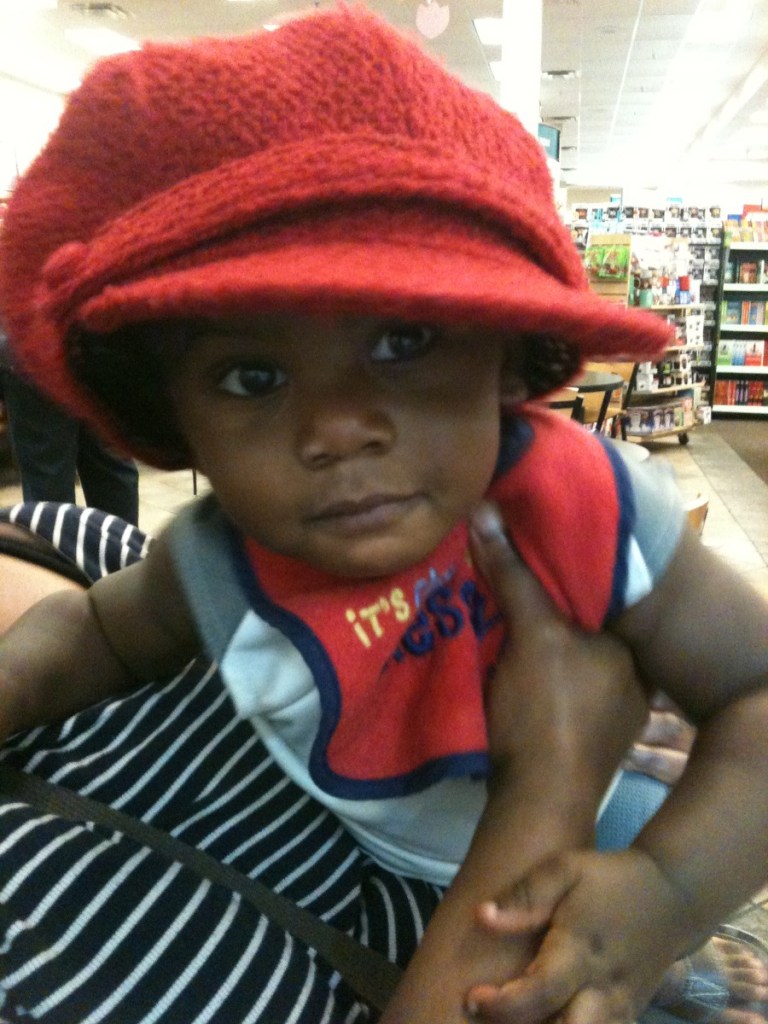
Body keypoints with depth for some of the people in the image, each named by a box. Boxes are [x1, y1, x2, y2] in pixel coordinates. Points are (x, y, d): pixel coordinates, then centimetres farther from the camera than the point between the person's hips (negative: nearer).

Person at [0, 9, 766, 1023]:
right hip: (341, 887, 3)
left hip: (584, 834, -2)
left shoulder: (586, 504, -30)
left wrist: (666, 889, -40)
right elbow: (95, 625, 0)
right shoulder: (214, 570, -23)